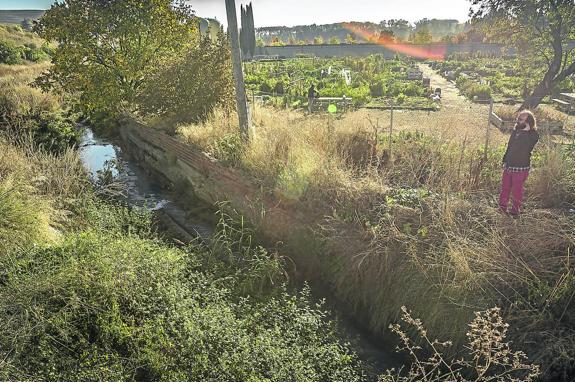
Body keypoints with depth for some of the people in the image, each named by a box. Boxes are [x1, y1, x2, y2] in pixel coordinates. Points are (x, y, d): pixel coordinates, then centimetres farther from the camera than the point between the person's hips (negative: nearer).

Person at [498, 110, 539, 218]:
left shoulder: (533, 135, -12)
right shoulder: (516, 130, 7)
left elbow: (525, 148, -28)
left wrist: (525, 131, -25)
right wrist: (505, 161, 14)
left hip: (521, 168, -5)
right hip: (509, 166, 6)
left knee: (517, 191, 6)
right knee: (505, 188, 11)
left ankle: (515, 211, 20)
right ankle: (502, 208, 23)